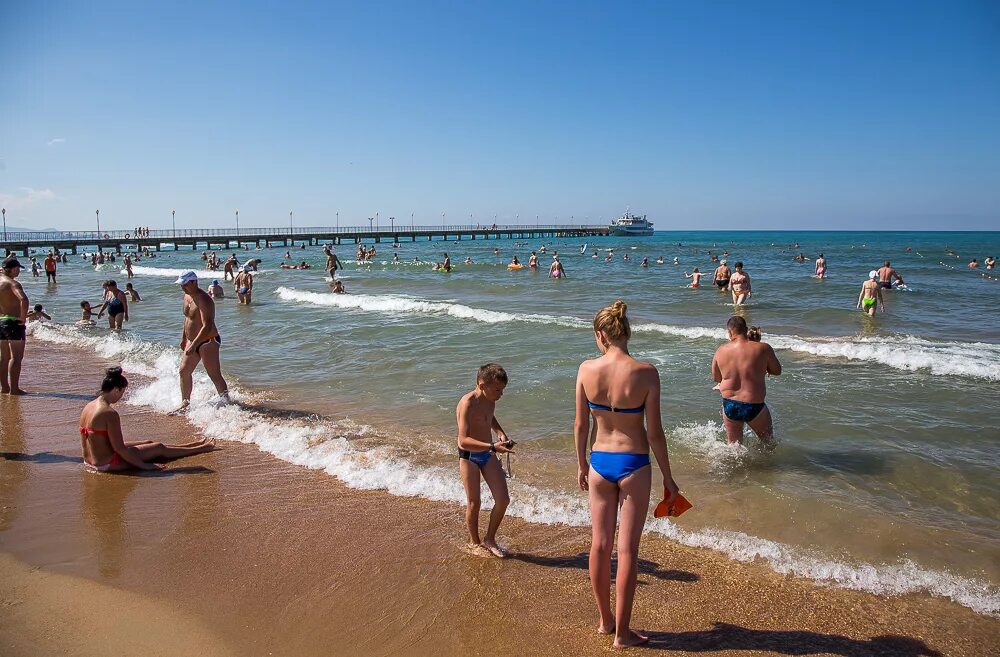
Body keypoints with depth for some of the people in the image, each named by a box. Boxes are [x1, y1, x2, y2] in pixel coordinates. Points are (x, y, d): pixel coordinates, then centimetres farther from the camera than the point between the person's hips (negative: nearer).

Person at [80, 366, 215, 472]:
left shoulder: (87, 407, 3)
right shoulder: (110, 414, -26)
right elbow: (119, 448, -24)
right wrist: (144, 465, -16)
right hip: (107, 464, -9)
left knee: (148, 443, 21)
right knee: (159, 448, 6)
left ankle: (194, 445, 36)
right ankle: (202, 448, 23)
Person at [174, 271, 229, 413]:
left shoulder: (203, 300, -22)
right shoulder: (187, 296, 9)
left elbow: (207, 326, -30)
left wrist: (194, 345, -33)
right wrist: (183, 338, 24)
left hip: (208, 342, -10)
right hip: (192, 341, 10)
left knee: (215, 376, -9)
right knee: (184, 371, 13)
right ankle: (185, 403, 24)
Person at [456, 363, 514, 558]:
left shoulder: (490, 400, -2)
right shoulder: (467, 404, -26)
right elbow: (464, 440, -34)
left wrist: (500, 433, 4)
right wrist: (492, 447, -42)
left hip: (487, 454, 7)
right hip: (469, 456, -7)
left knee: (503, 499, 2)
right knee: (474, 503, 5)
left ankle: (489, 539, 22)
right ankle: (474, 542, 29)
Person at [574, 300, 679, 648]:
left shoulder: (586, 369, -9)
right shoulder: (645, 373, -15)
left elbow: (581, 424, -1)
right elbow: (654, 432, -11)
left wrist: (581, 464, 14)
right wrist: (667, 477, 1)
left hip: (599, 462, 3)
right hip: (634, 465, -2)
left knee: (600, 544, 16)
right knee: (627, 549, 8)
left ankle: (605, 620, 33)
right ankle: (622, 633, 20)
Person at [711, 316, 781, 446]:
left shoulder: (720, 351, -4)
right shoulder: (763, 348, -12)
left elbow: (715, 378, 9)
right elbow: (777, 371, 4)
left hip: (729, 406, 2)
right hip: (754, 407, -2)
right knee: (768, 440, 24)